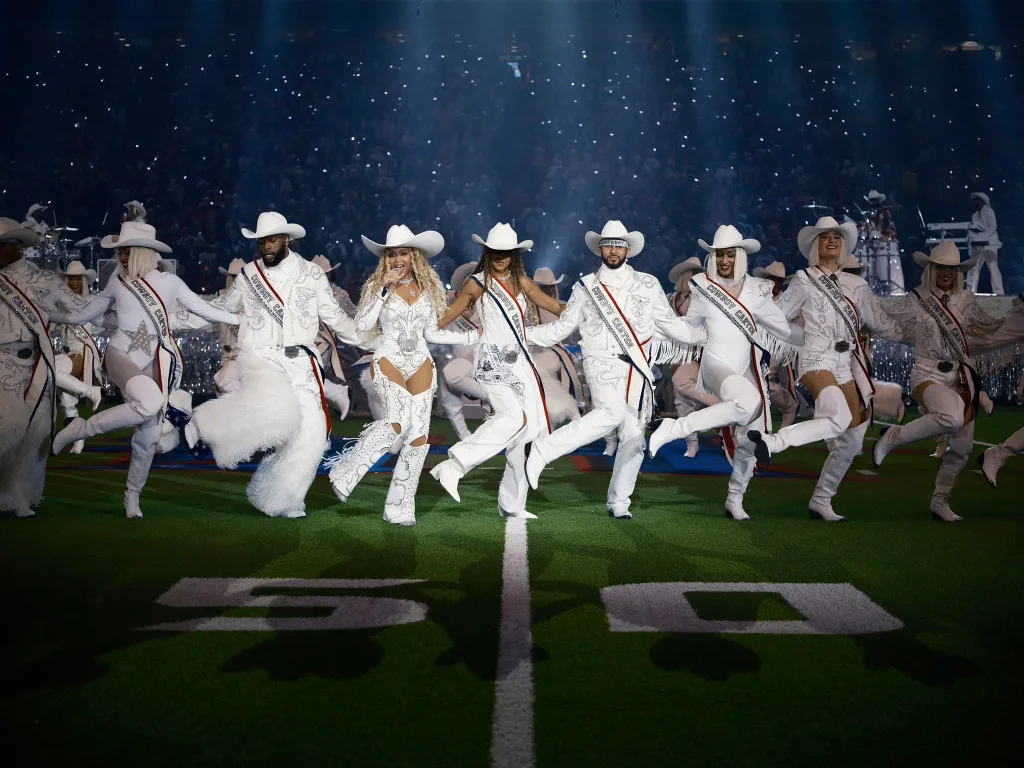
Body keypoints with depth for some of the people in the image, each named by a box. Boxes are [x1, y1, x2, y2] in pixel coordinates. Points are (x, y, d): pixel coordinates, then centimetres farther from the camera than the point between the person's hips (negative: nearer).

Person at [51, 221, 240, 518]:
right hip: (121, 356, -2)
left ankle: (132, 496, 23)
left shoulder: (169, 282, 0)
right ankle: (80, 429, -15)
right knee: (150, 401, -35)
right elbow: (92, 309, 17)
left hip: (153, 363, 2)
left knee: (149, 436, 3)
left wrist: (242, 318, 3)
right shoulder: (117, 282, 2)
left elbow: (204, 308, 5)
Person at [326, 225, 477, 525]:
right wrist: (384, 290, -15)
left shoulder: (428, 287, 9)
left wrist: (471, 335, 10)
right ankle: (345, 472, -14)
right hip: (388, 361, -4)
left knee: (418, 436, -2)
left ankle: (400, 508, 10)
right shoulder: (377, 285, -1)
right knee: (401, 416, -30)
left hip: (420, 364, 4)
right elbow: (362, 325, -13)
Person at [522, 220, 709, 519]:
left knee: (634, 437, 1)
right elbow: (563, 326, 11)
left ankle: (619, 502, 14)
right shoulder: (586, 286, 10)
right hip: (603, 362, -3)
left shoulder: (648, 284, 13)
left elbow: (670, 323, 16)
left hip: (639, 369, 3)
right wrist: (526, 333, 0)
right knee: (613, 413, -31)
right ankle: (544, 448, -24)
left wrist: (707, 336, 9)